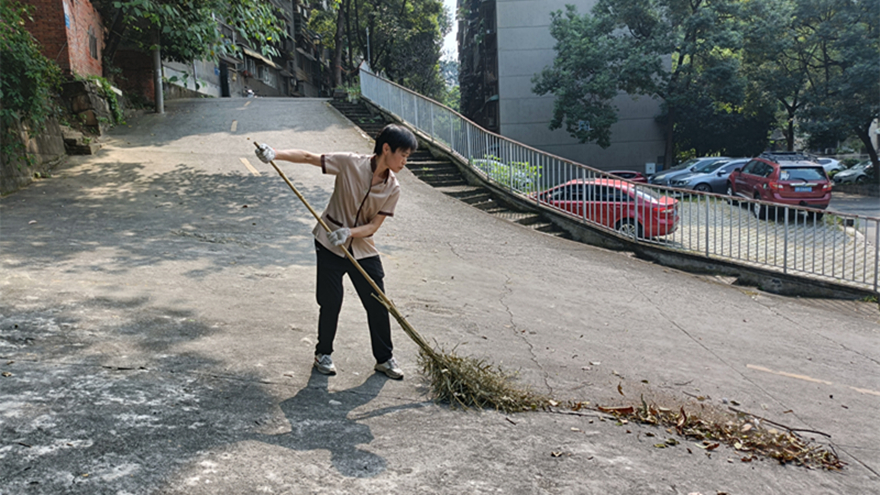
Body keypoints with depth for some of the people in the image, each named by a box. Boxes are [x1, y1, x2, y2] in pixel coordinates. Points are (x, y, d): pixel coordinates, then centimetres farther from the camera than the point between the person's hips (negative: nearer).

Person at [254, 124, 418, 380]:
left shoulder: (393, 188, -7)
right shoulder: (350, 163, -15)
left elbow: (374, 225, -9)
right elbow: (309, 158, -12)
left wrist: (349, 232, -27)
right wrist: (275, 154, -24)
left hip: (363, 251, 3)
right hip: (330, 246, -3)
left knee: (377, 305, 3)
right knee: (330, 303, 1)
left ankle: (384, 358, 21)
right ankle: (323, 353, 25)